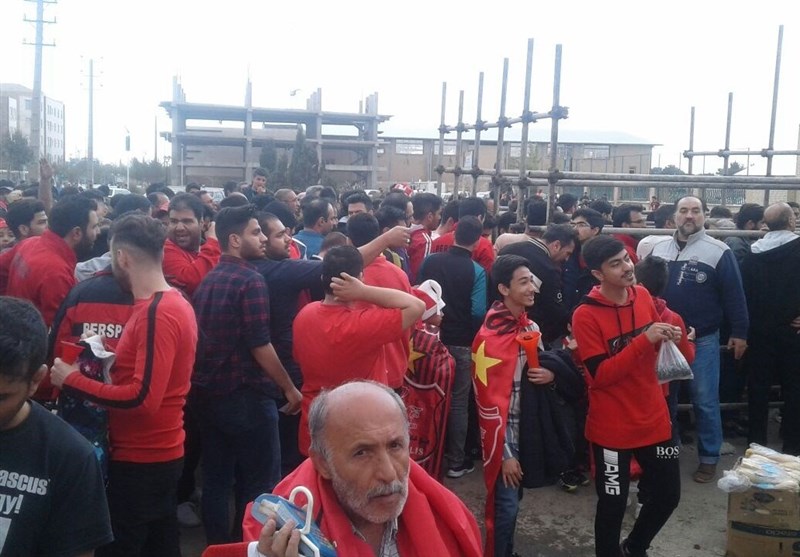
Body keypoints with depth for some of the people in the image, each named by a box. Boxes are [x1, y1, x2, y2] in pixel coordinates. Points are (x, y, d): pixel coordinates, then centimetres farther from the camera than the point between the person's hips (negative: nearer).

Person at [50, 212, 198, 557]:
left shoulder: (156, 313, -22)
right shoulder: (174, 303, 8)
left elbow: (143, 397, -28)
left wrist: (72, 380, -20)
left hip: (141, 460, -9)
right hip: (161, 454, 9)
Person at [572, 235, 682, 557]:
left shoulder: (643, 295, 0)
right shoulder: (586, 316, -18)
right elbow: (601, 375, -22)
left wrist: (668, 337, -8)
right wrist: (644, 340, -29)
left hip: (654, 417, 6)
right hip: (612, 427, -6)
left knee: (668, 495, 16)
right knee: (613, 505, 7)